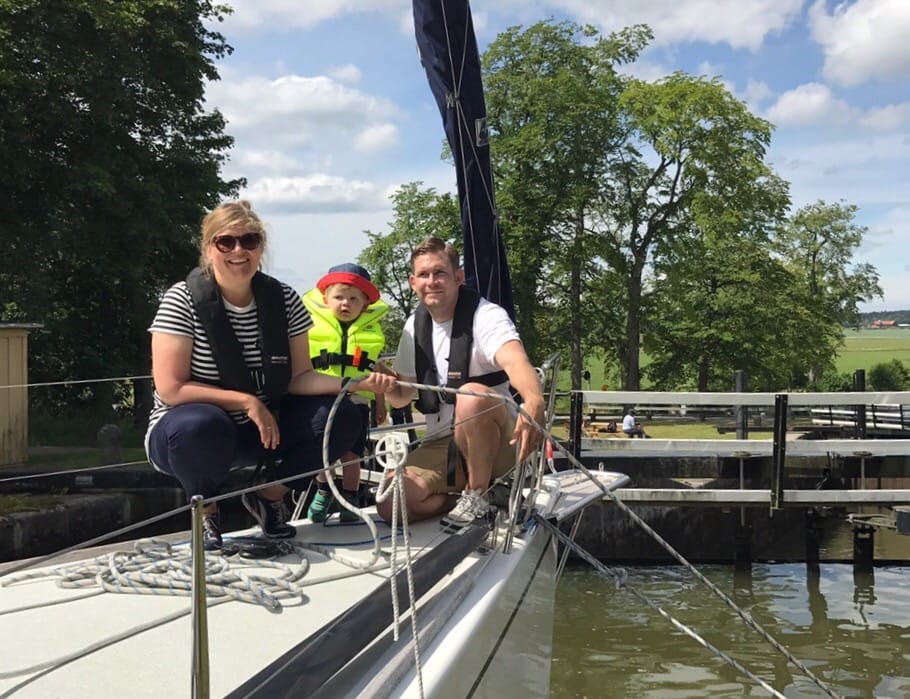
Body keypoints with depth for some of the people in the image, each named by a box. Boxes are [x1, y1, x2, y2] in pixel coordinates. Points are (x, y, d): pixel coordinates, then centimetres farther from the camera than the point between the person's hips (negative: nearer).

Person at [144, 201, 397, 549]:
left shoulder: (283, 299, -2)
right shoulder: (183, 300, -15)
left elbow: (298, 378, -3)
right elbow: (170, 389, -19)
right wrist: (246, 401, -24)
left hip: (263, 428, 5)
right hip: (188, 429, -4)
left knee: (341, 417, -14)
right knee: (202, 427, -40)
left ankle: (270, 493, 7)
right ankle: (205, 508, -6)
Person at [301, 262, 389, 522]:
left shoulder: (371, 331, 6)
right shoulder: (312, 326, -2)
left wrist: (380, 403, 16)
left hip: (356, 402, 1)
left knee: (351, 454, 4)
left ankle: (349, 500, 18)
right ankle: (323, 492, 27)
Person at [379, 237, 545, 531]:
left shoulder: (485, 315, -14)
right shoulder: (415, 326, 6)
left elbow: (516, 361, -36)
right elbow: (403, 396, 13)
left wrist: (534, 401, -60)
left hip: (495, 440, -5)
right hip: (440, 442, 5)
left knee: (472, 394, -37)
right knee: (390, 506, -17)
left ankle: (478, 496, -18)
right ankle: (461, 494, 9)